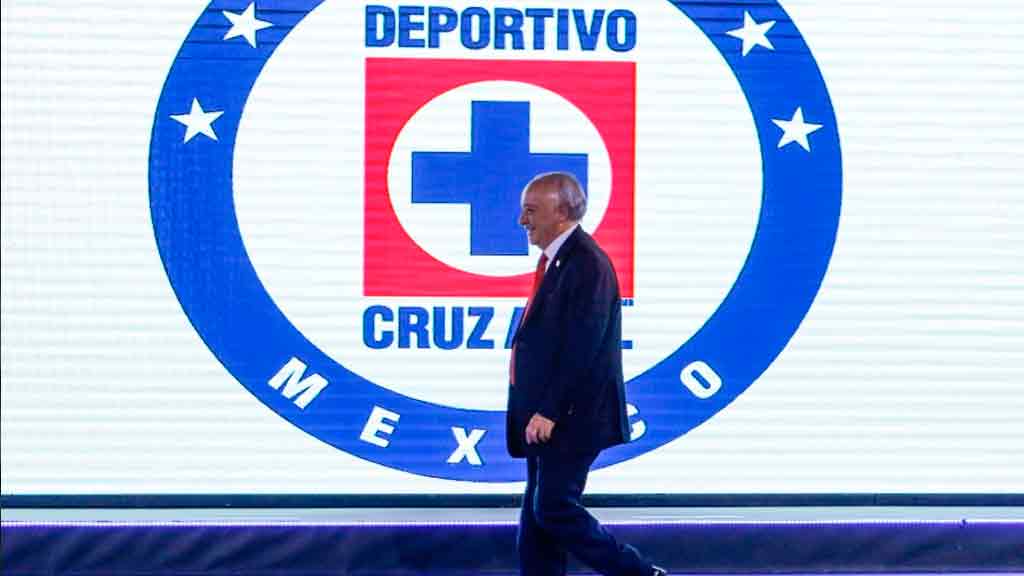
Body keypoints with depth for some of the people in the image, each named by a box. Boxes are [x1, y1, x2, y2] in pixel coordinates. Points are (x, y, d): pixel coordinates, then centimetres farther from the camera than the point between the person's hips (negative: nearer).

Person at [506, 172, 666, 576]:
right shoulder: (556, 259, 15)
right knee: (536, 512, 9)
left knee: (554, 508, -9)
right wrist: (538, 412, 13)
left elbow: (582, 347, -22)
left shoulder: (587, 263, -16)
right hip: (546, 417, 10)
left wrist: (549, 412, -22)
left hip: (571, 417, -10)